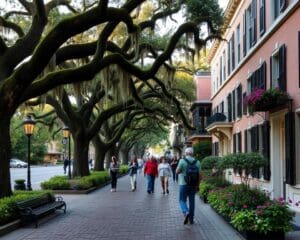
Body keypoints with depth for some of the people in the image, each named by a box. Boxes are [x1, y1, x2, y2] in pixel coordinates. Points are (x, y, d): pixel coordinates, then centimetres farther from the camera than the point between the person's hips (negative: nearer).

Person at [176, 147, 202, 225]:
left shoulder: (182, 161, -9)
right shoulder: (197, 162, 1)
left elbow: (177, 171, -8)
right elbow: (199, 175, 0)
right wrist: (198, 185, 8)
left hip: (184, 184, -3)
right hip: (193, 185, 3)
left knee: (182, 200, 6)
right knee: (192, 201, 10)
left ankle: (186, 212, -20)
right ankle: (191, 219, 13)